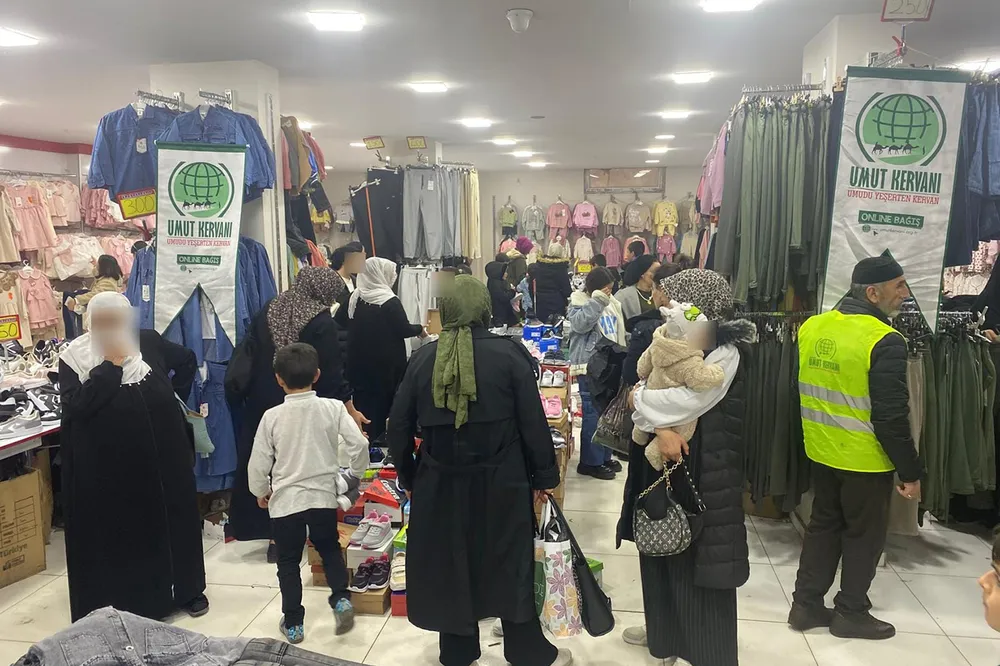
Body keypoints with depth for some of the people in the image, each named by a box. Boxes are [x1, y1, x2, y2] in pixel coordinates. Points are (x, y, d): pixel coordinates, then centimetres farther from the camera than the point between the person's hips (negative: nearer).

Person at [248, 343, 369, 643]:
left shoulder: (272, 416, -8)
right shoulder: (333, 408, -8)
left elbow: (259, 462, -3)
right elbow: (359, 444, -11)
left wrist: (260, 492, 15)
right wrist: (356, 474, 8)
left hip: (285, 500, -1)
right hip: (323, 496, 1)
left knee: (288, 561, 14)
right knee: (330, 549, 24)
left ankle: (293, 624, 20)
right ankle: (341, 599, 8)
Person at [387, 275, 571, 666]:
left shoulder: (423, 358, -2)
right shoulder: (509, 354, -9)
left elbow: (399, 425, 3)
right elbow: (533, 423, -8)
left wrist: (407, 476, 16)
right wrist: (543, 476, 3)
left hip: (440, 481, 2)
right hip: (500, 480, -1)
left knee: (449, 564, 16)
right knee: (509, 564, 14)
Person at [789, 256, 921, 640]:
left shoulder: (811, 327, -1)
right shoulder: (885, 342, -21)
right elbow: (891, 417, -20)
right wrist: (911, 471, -10)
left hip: (821, 451, 6)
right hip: (865, 459, -6)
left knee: (823, 525, 19)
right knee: (864, 535, 13)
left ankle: (805, 605, 26)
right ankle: (851, 613, 26)